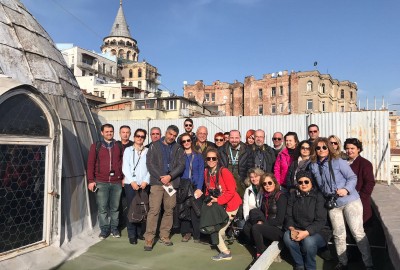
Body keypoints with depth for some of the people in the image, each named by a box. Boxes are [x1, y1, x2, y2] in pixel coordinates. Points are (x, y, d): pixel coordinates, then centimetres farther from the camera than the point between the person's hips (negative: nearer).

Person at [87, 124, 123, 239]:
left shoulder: (119, 146, 9)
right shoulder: (96, 146, 6)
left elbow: (124, 163, 10)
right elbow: (90, 163, 3)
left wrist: (123, 177, 3)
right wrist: (91, 180, -3)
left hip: (116, 182, 1)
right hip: (101, 182, -1)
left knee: (115, 207, 8)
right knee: (102, 208, 4)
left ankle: (114, 228, 22)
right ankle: (104, 229, 17)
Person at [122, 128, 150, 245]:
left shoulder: (147, 151, 9)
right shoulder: (128, 150, 8)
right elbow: (125, 168, 0)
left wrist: (146, 181, -9)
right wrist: (132, 181, -9)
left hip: (144, 184, 1)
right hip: (130, 183, -1)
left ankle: (140, 232, 16)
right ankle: (132, 235, 8)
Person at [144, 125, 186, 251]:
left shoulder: (178, 148, 11)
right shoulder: (155, 146, 7)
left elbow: (181, 165, 2)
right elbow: (150, 163, -1)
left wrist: (170, 176, -11)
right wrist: (161, 177, -10)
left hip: (172, 182, 3)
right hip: (157, 182, -2)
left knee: (169, 210, 6)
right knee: (154, 210, -7)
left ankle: (164, 236, 19)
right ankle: (149, 238, -1)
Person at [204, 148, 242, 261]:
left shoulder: (224, 172, -22)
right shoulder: (206, 172, -4)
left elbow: (231, 191, -20)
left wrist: (218, 200, -21)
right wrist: (209, 200, -6)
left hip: (230, 204, -6)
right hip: (217, 204, 6)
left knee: (218, 230, -2)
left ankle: (225, 252, 22)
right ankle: (224, 251, 30)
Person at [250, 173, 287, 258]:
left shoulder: (280, 196, -14)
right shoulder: (265, 196, 6)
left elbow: (279, 220, -18)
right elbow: (261, 212, 13)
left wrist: (263, 223, -16)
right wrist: (259, 221, -9)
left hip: (279, 229, -7)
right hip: (267, 227, 7)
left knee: (255, 228, -26)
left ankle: (261, 253, -6)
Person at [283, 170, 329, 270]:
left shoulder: (318, 196, -9)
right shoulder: (293, 195, 4)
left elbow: (321, 221, -15)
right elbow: (289, 216, 2)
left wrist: (306, 232, -29)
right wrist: (292, 229, -20)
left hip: (317, 232, -3)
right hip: (297, 230, 3)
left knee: (308, 241, -34)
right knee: (287, 236, -27)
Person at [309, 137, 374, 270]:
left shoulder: (338, 162, -8)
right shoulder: (313, 166, 5)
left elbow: (352, 177, -7)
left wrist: (346, 189, -22)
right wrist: (326, 197, 8)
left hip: (350, 201, -4)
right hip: (332, 204, 4)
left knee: (358, 233, -4)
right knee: (338, 235, 10)